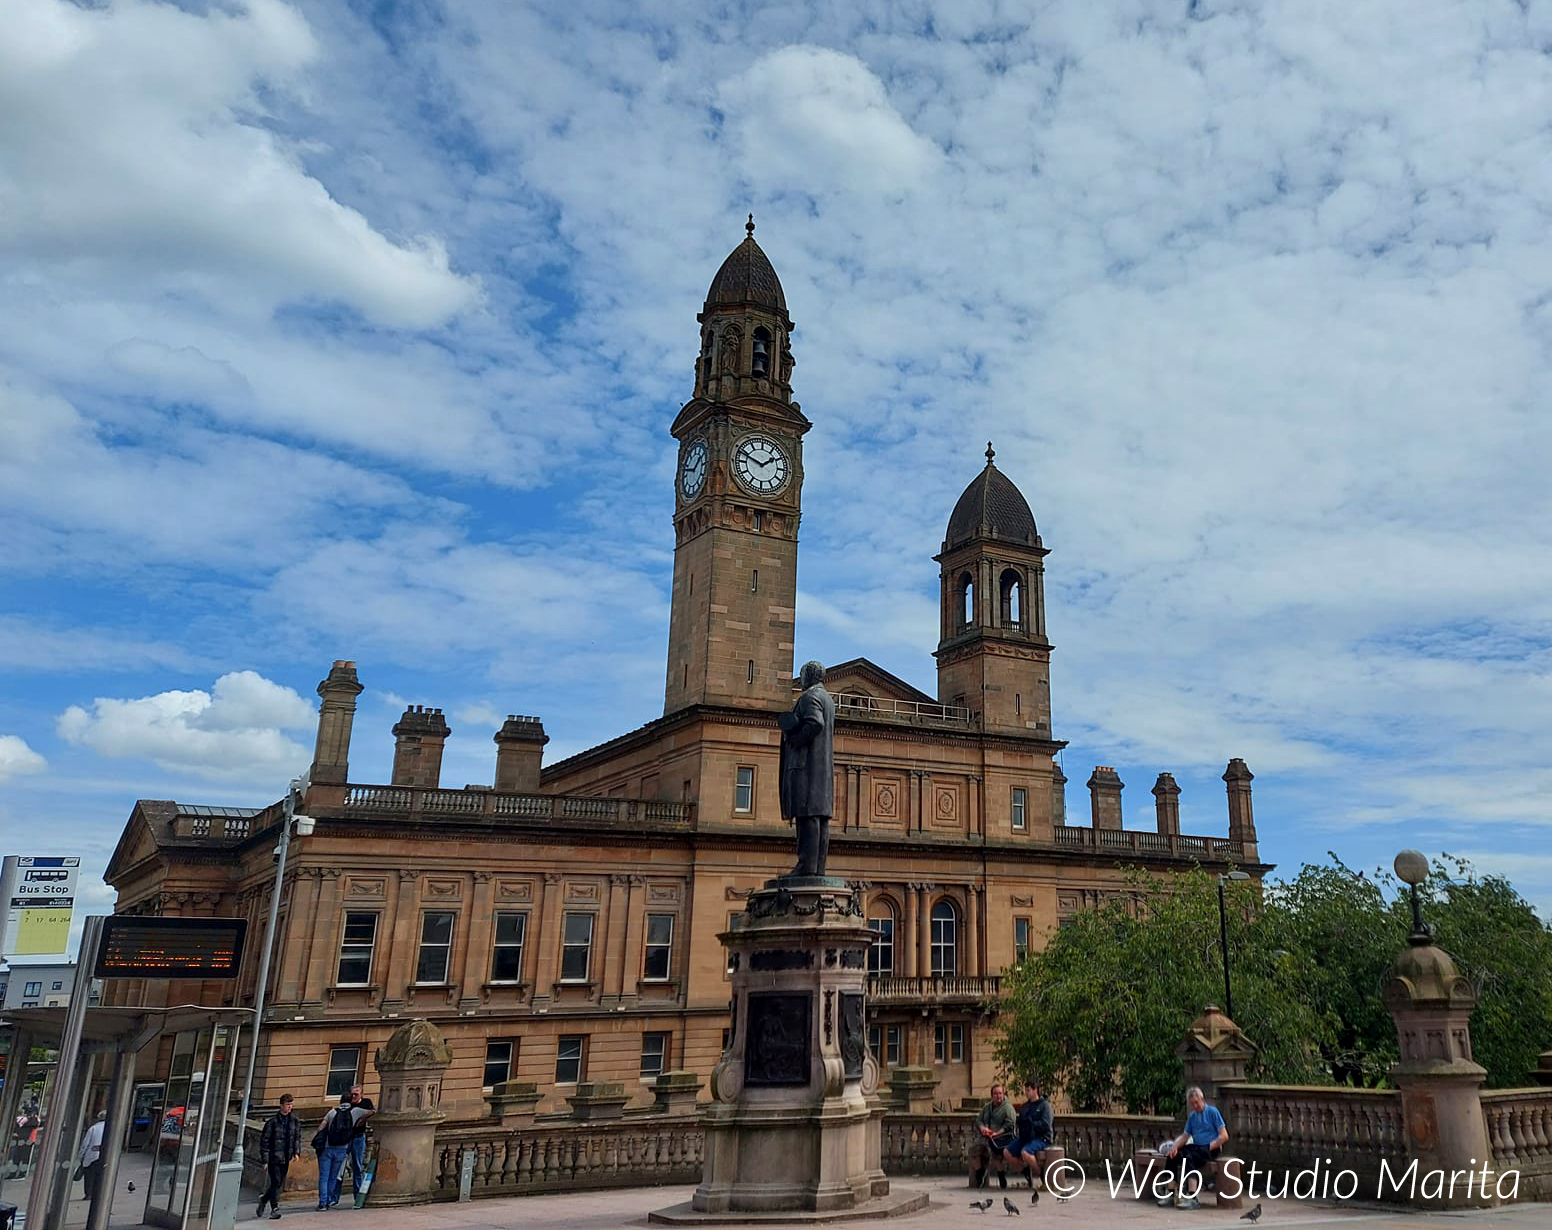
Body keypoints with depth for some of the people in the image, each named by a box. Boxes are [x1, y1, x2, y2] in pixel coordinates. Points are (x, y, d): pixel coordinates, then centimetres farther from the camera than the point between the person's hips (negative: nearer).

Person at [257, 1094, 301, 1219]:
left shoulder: (294, 1120, 4)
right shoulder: (272, 1121, -10)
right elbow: (264, 1140, -7)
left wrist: (297, 1152, 1)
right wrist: (265, 1159, -9)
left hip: (286, 1158, 5)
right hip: (274, 1157, -5)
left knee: (280, 1183, 11)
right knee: (276, 1183, -8)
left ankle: (264, 1199, 35)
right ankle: (275, 1209, 2)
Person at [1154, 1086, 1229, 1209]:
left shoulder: (1212, 1112, -3)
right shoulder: (1192, 1116, 16)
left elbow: (1224, 1136, -8)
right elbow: (1185, 1136, 16)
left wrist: (1209, 1147, -16)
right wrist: (1175, 1147, -2)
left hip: (1211, 1148, -6)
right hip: (1195, 1146, 6)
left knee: (1189, 1157, -35)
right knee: (1172, 1156, -18)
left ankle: (1192, 1198, -37)